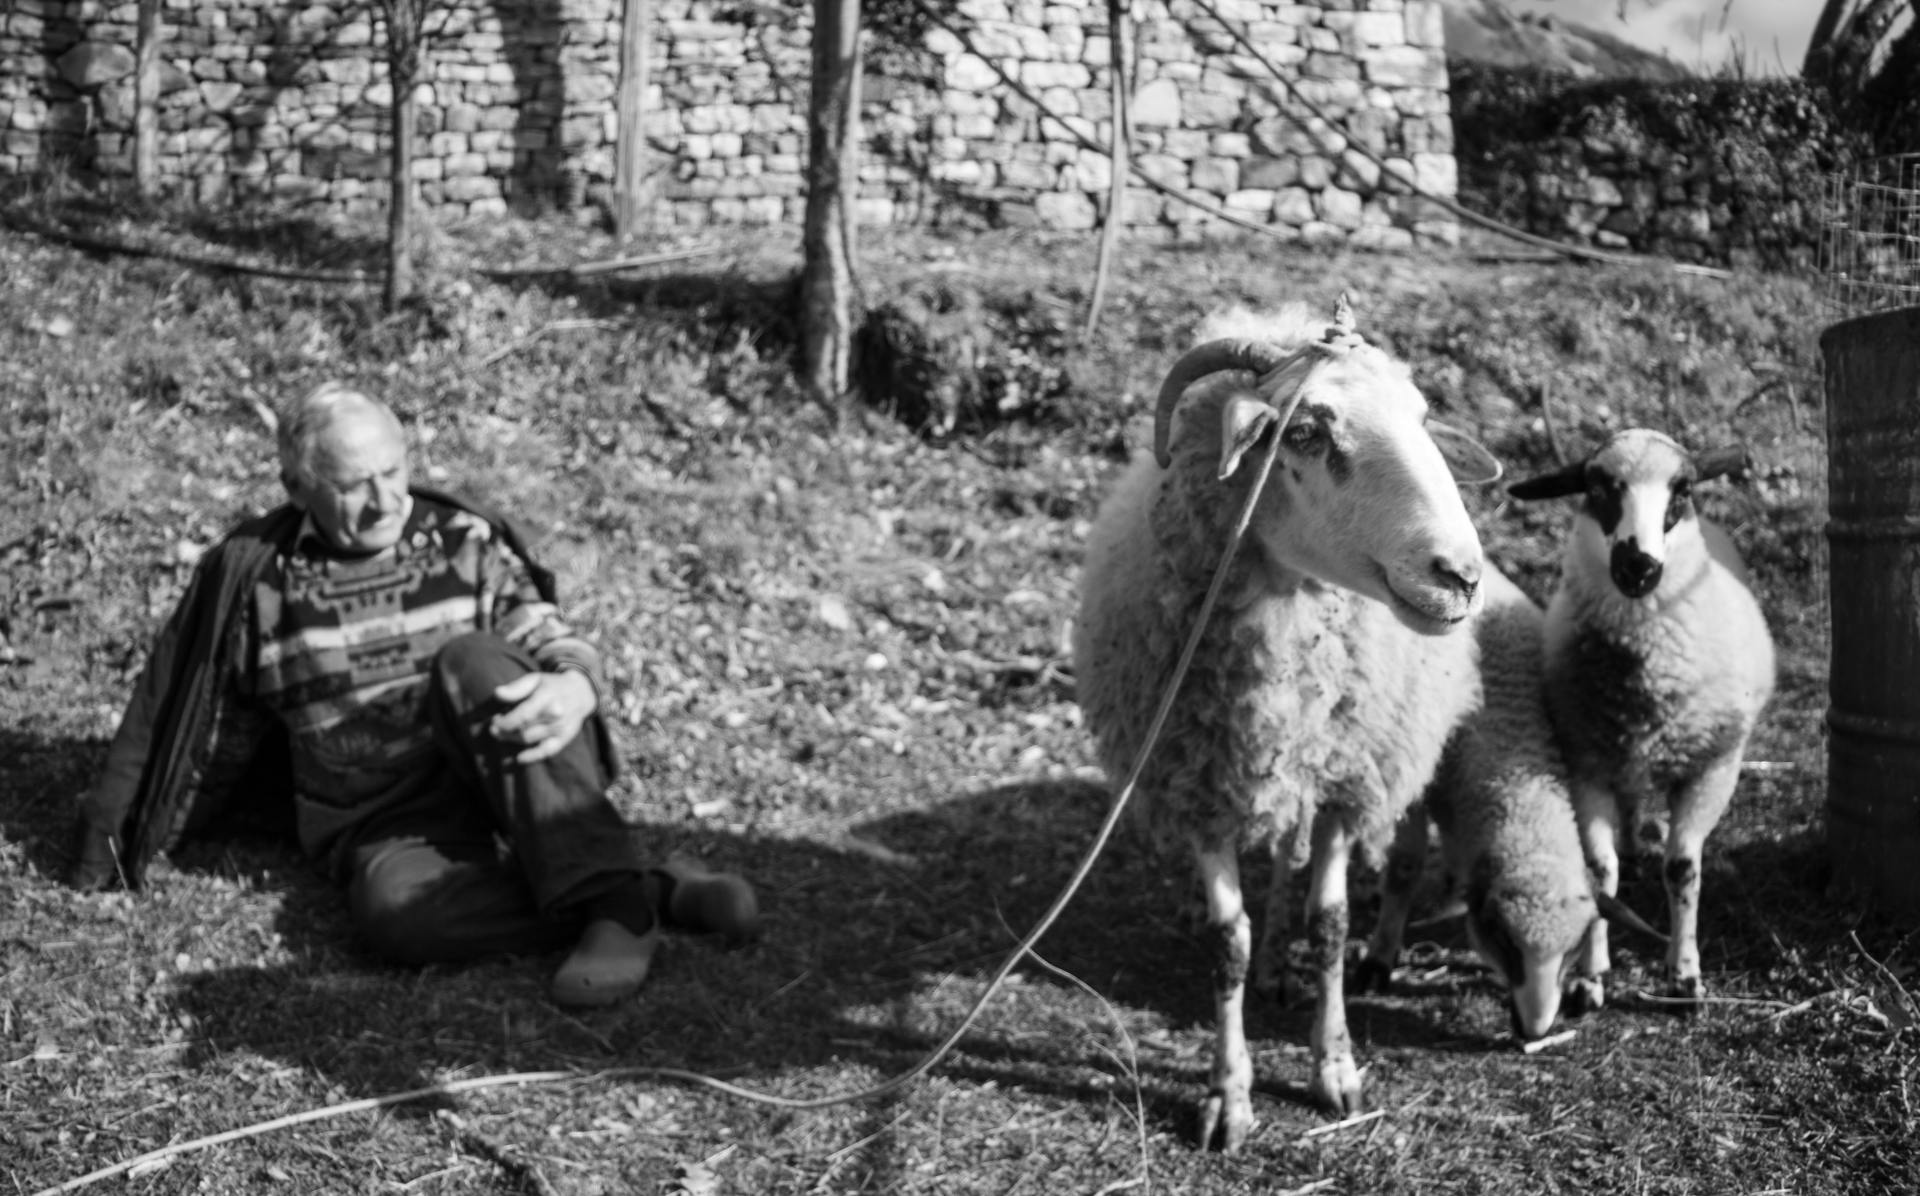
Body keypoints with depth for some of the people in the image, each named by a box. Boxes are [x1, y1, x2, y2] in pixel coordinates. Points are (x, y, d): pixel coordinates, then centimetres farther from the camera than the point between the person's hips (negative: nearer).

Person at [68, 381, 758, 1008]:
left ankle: (613, 899, -35)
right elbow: (173, 718, 15)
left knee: (469, 660, -31)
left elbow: (556, 644, 2)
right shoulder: (253, 579, 4)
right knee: (394, 911, -36)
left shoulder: (463, 541, 6)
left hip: (507, 786, 0)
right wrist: (110, 840, 17)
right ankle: (656, 894, -31)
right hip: (391, 828, 0)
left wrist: (572, 688, -23)